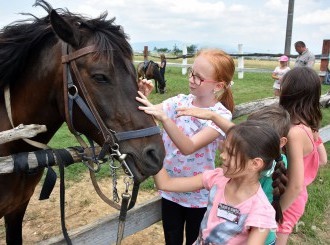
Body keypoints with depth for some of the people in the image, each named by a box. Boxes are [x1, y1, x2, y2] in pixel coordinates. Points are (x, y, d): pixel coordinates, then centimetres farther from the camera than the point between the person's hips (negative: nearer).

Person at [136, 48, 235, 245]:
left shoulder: (221, 115, -19)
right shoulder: (180, 101, -7)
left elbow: (188, 147, -33)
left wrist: (163, 118, -45)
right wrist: (140, 97, -35)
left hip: (198, 195, -3)